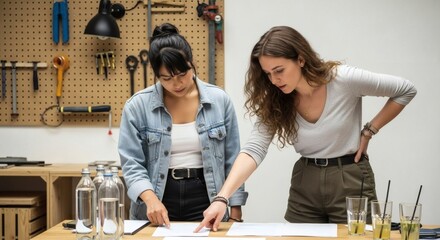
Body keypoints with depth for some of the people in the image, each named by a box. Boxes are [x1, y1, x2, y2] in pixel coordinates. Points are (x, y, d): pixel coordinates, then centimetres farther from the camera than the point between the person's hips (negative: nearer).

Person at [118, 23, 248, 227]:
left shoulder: (220, 100, -1)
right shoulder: (137, 106, -5)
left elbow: (232, 161, 2)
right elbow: (132, 163, -7)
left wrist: (235, 212, 1)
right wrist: (150, 198, -24)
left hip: (205, 202, 1)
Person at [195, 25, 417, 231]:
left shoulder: (344, 79, -19)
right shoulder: (275, 101, -8)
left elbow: (406, 90, -7)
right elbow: (253, 149, -17)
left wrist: (368, 131, -10)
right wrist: (222, 198, -30)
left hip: (350, 179, -3)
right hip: (305, 183, 4)